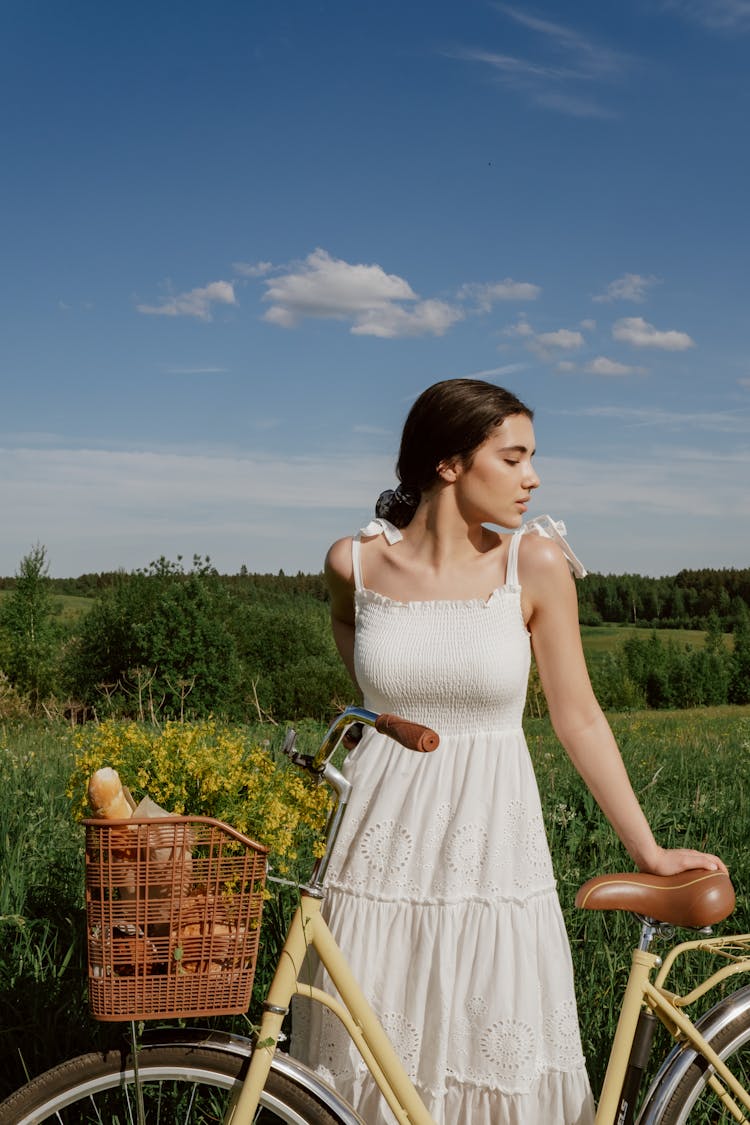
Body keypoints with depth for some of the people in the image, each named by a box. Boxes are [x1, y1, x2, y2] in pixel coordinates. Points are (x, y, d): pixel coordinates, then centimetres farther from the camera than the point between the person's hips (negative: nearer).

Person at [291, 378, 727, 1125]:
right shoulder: (354, 562, -4)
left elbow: (577, 718, -1)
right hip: (385, 844, 1)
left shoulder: (535, 565, -6)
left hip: (491, 847, 0)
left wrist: (648, 851, 0)